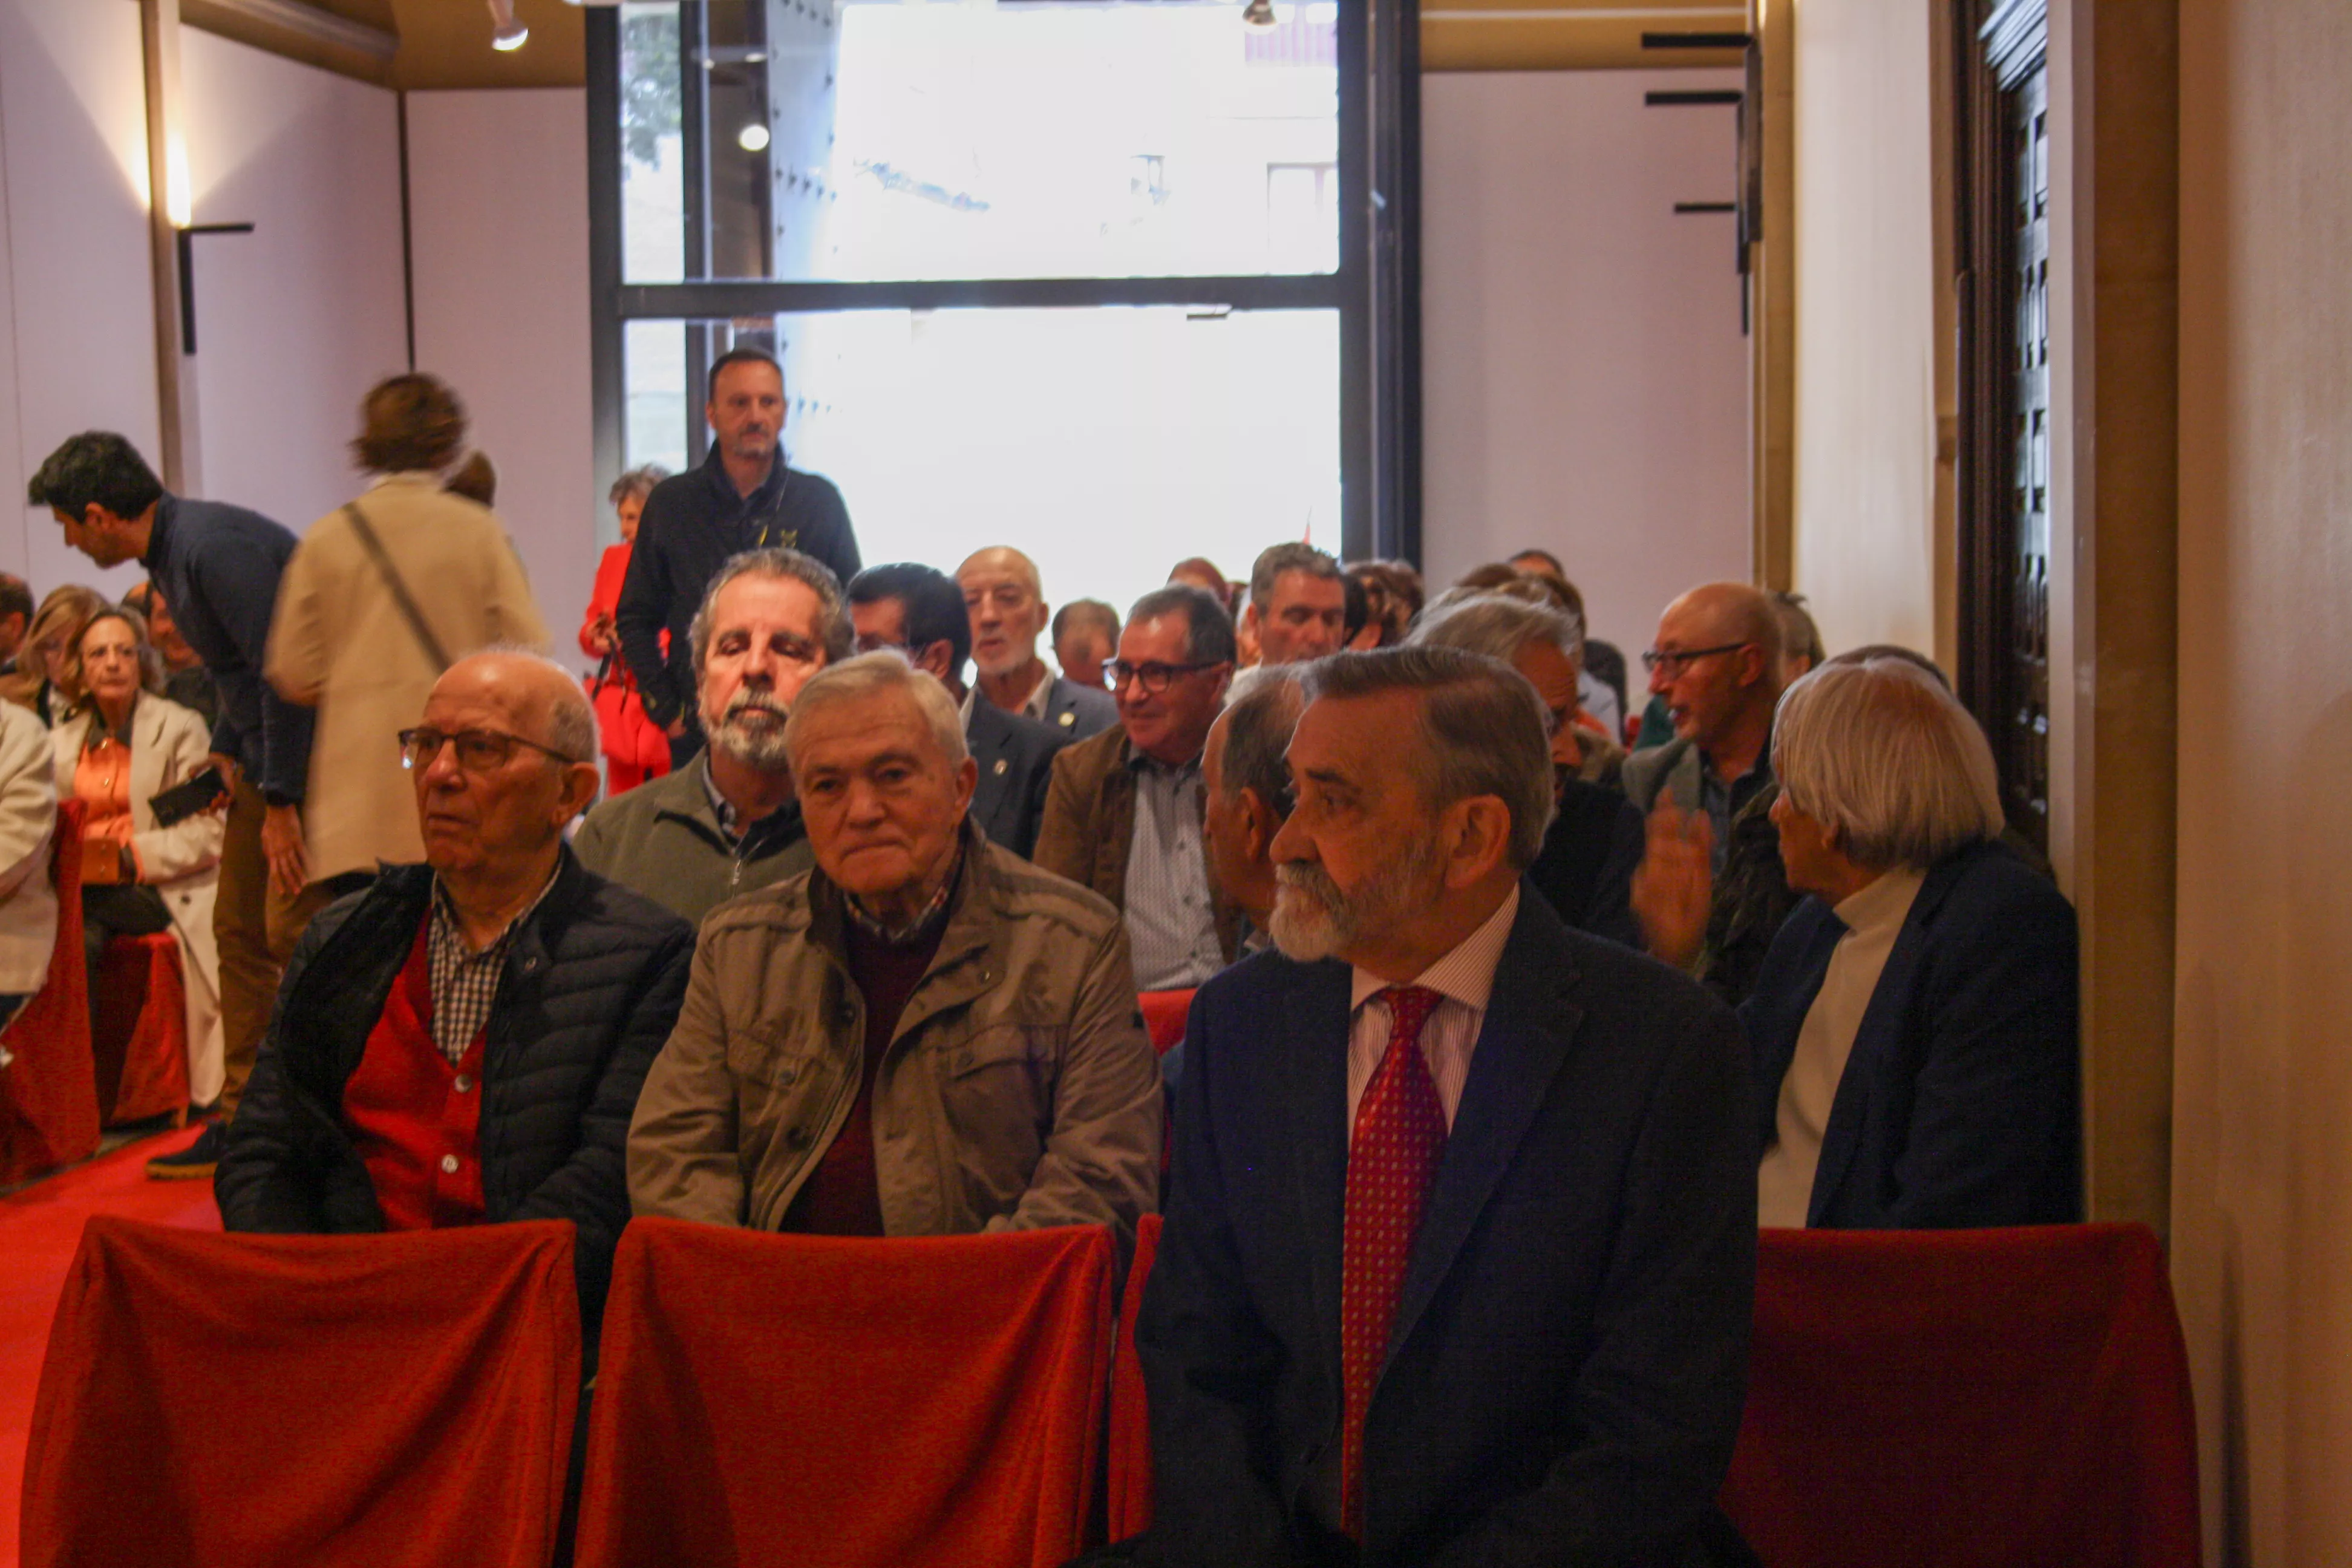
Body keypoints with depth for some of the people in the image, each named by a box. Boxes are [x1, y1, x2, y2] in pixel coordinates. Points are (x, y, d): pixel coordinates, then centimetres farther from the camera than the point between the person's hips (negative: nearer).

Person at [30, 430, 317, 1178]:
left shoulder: (215, 548, -21)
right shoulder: (171, 552, 12)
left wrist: (280, 803, -21)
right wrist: (227, 750, 12)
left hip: (313, 749, -10)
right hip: (265, 749, 10)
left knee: (294, 931, -12)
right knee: (239, 930, 10)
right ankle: (242, 1123, 16)